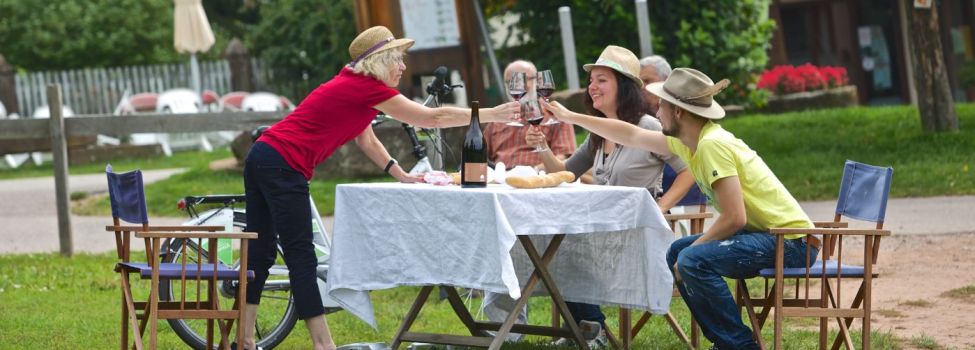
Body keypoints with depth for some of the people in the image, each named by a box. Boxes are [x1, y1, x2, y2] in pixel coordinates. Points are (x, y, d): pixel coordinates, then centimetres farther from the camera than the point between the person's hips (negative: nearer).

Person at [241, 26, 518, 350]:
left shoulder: (354, 86, 18)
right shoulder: (367, 88, -9)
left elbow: (367, 140, 25)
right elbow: (433, 118, -6)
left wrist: (401, 175, 16)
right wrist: (493, 115, 0)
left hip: (263, 157, 9)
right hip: (283, 167, -9)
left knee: (260, 253, 10)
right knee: (302, 258, -6)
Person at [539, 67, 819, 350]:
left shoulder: (712, 145, -21)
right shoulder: (689, 142, 6)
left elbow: (734, 218, -26)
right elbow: (631, 136, 20)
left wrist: (691, 251, -13)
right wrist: (570, 117, 25)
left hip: (792, 240, -10)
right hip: (765, 232, 10)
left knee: (694, 261, -24)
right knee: (677, 253, 15)